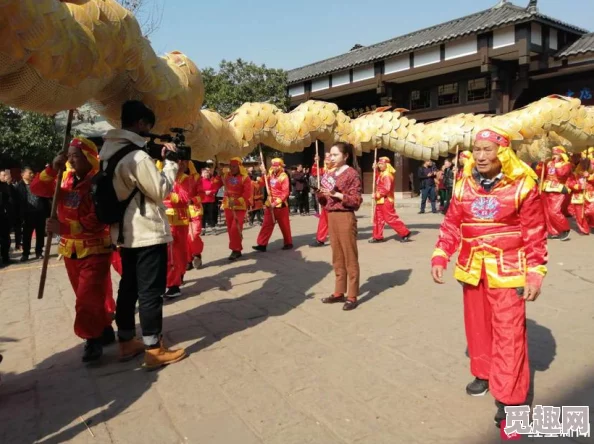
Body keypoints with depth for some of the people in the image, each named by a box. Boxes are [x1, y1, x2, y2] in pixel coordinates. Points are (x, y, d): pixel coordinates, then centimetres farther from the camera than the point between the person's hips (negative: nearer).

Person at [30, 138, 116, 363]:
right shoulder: (64, 179, 5)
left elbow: (97, 222, -24)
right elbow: (37, 189, -3)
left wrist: (63, 228, -30)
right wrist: (52, 168, -18)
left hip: (95, 249, -7)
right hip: (71, 249, 7)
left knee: (89, 297, -6)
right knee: (89, 295, 15)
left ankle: (93, 339, 6)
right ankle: (104, 330, 29)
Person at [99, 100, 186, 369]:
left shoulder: (110, 153, 11)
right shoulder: (136, 155, -19)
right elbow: (160, 191, -13)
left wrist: (158, 160, 10)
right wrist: (170, 163, -2)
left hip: (126, 232, 10)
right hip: (148, 233, -10)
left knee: (129, 287, 16)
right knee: (151, 292, -3)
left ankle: (126, 343, 26)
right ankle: (154, 351, 4)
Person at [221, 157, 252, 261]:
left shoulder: (245, 177, -8)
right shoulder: (226, 176, 7)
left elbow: (247, 194, -15)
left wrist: (236, 201, -25)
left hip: (240, 207, -6)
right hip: (228, 206, 6)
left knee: (235, 228, -13)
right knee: (230, 229, 8)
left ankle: (236, 250, -3)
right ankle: (237, 250, 19)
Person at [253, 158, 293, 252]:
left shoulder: (284, 177, -11)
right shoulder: (270, 174, 8)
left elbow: (285, 192, -16)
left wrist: (276, 202, -22)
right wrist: (263, 173, -2)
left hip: (280, 205, -6)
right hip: (270, 204, 6)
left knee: (284, 225, 6)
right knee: (266, 225, 4)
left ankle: (288, 243, 20)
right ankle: (262, 244, 5)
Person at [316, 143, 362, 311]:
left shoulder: (352, 174, -7)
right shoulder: (330, 174, 14)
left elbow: (356, 201, -14)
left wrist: (336, 194, -21)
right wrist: (321, 194, -3)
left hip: (345, 218, -8)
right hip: (331, 217, 8)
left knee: (350, 257, -1)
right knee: (337, 258, 13)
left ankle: (352, 296, 5)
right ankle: (339, 292, 22)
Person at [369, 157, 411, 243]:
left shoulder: (387, 175, -17)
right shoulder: (381, 174, 13)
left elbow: (386, 188, -25)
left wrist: (377, 195, -17)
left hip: (386, 201, -10)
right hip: (380, 201, 10)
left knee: (391, 218, -9)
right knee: (378, 218, 12)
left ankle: (405, 233, -1)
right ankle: (378, 237, 19)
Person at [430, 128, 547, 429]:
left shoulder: (522, 185, -10)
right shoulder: (464, 184, 1)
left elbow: (535, 232, -7)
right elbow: (452, 224, 5)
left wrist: (535, 272, -11)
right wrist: (440, 256, -3)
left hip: (507, 268, -4)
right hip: (472, 267, 4)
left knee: (508, 332, -3)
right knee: (477, 324, 17)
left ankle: (509, 400, 5)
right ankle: (484, 373, 38)